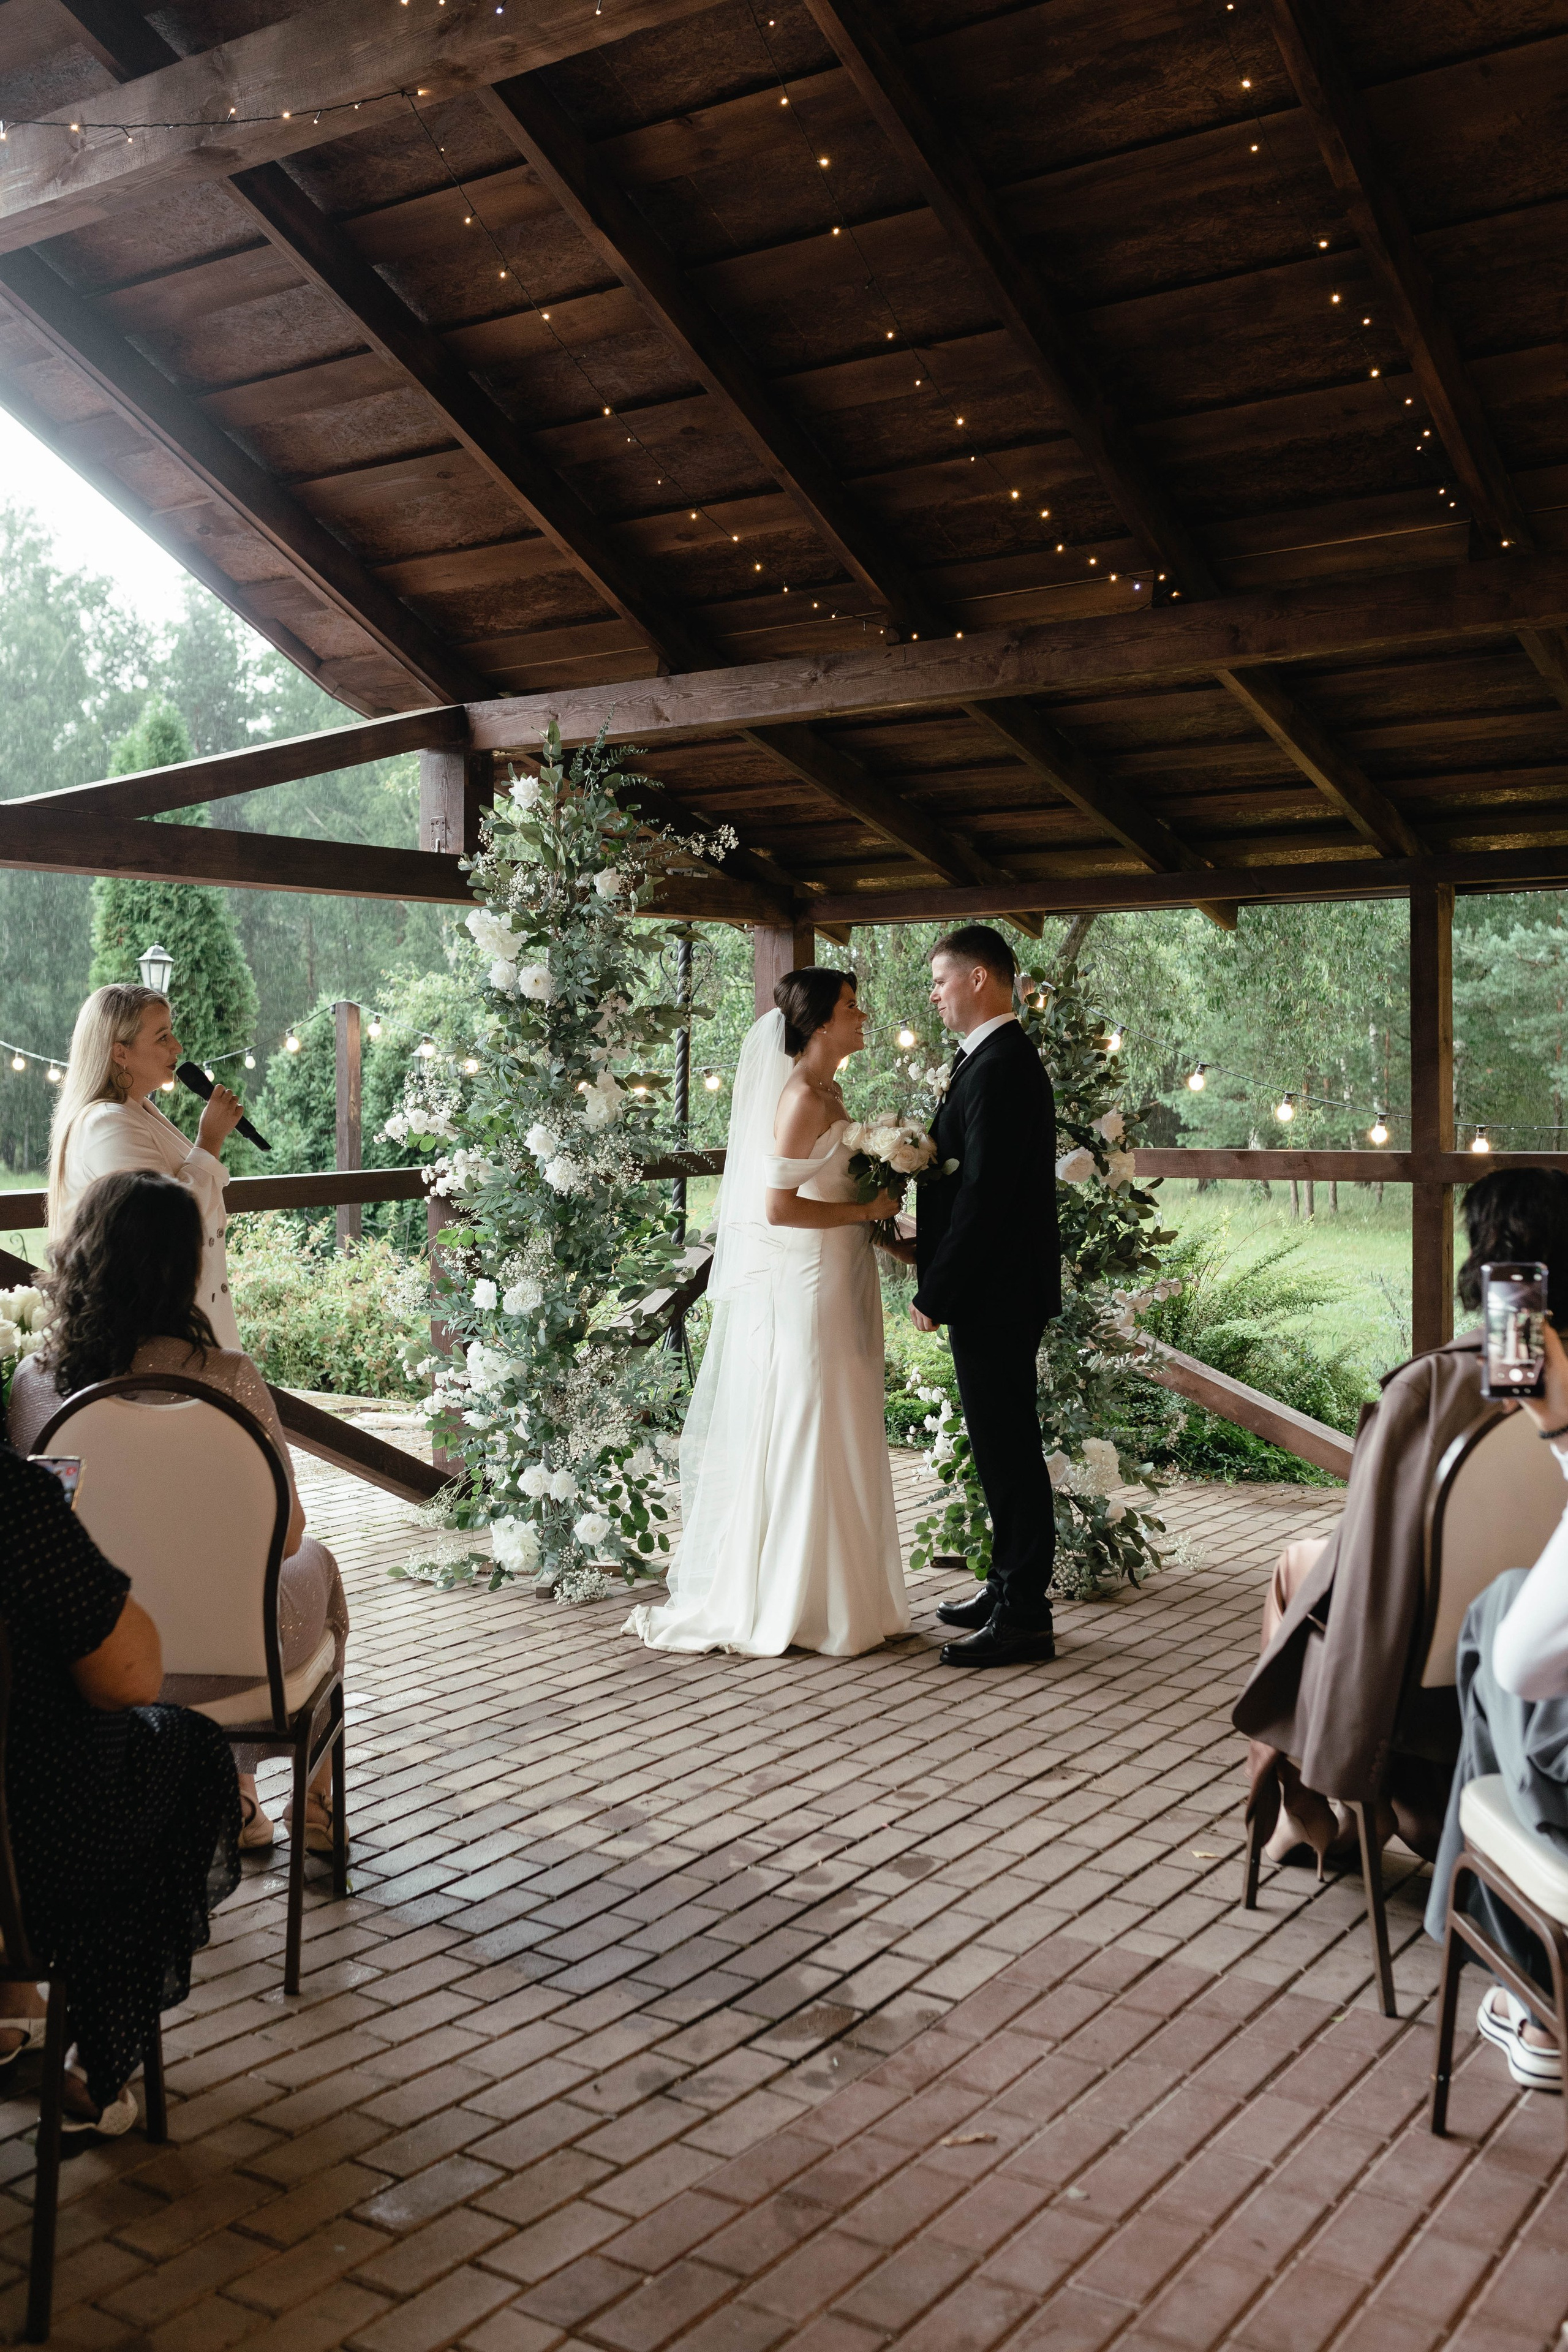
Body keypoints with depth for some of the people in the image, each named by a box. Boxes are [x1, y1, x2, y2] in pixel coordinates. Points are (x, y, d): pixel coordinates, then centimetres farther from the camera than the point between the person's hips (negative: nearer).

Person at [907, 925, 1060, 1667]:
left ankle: (1023, 1618, 4)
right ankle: (1010, 1588, 28)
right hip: (994, 1289, 10)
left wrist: (935, 1293, -18)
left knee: (1007, 1447, -4)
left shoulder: (999, 1068, -18)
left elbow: (984, 1193, -23)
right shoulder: (999, 1058, 14)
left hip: (995, 1296, -10)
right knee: (1002, 1444, 17)